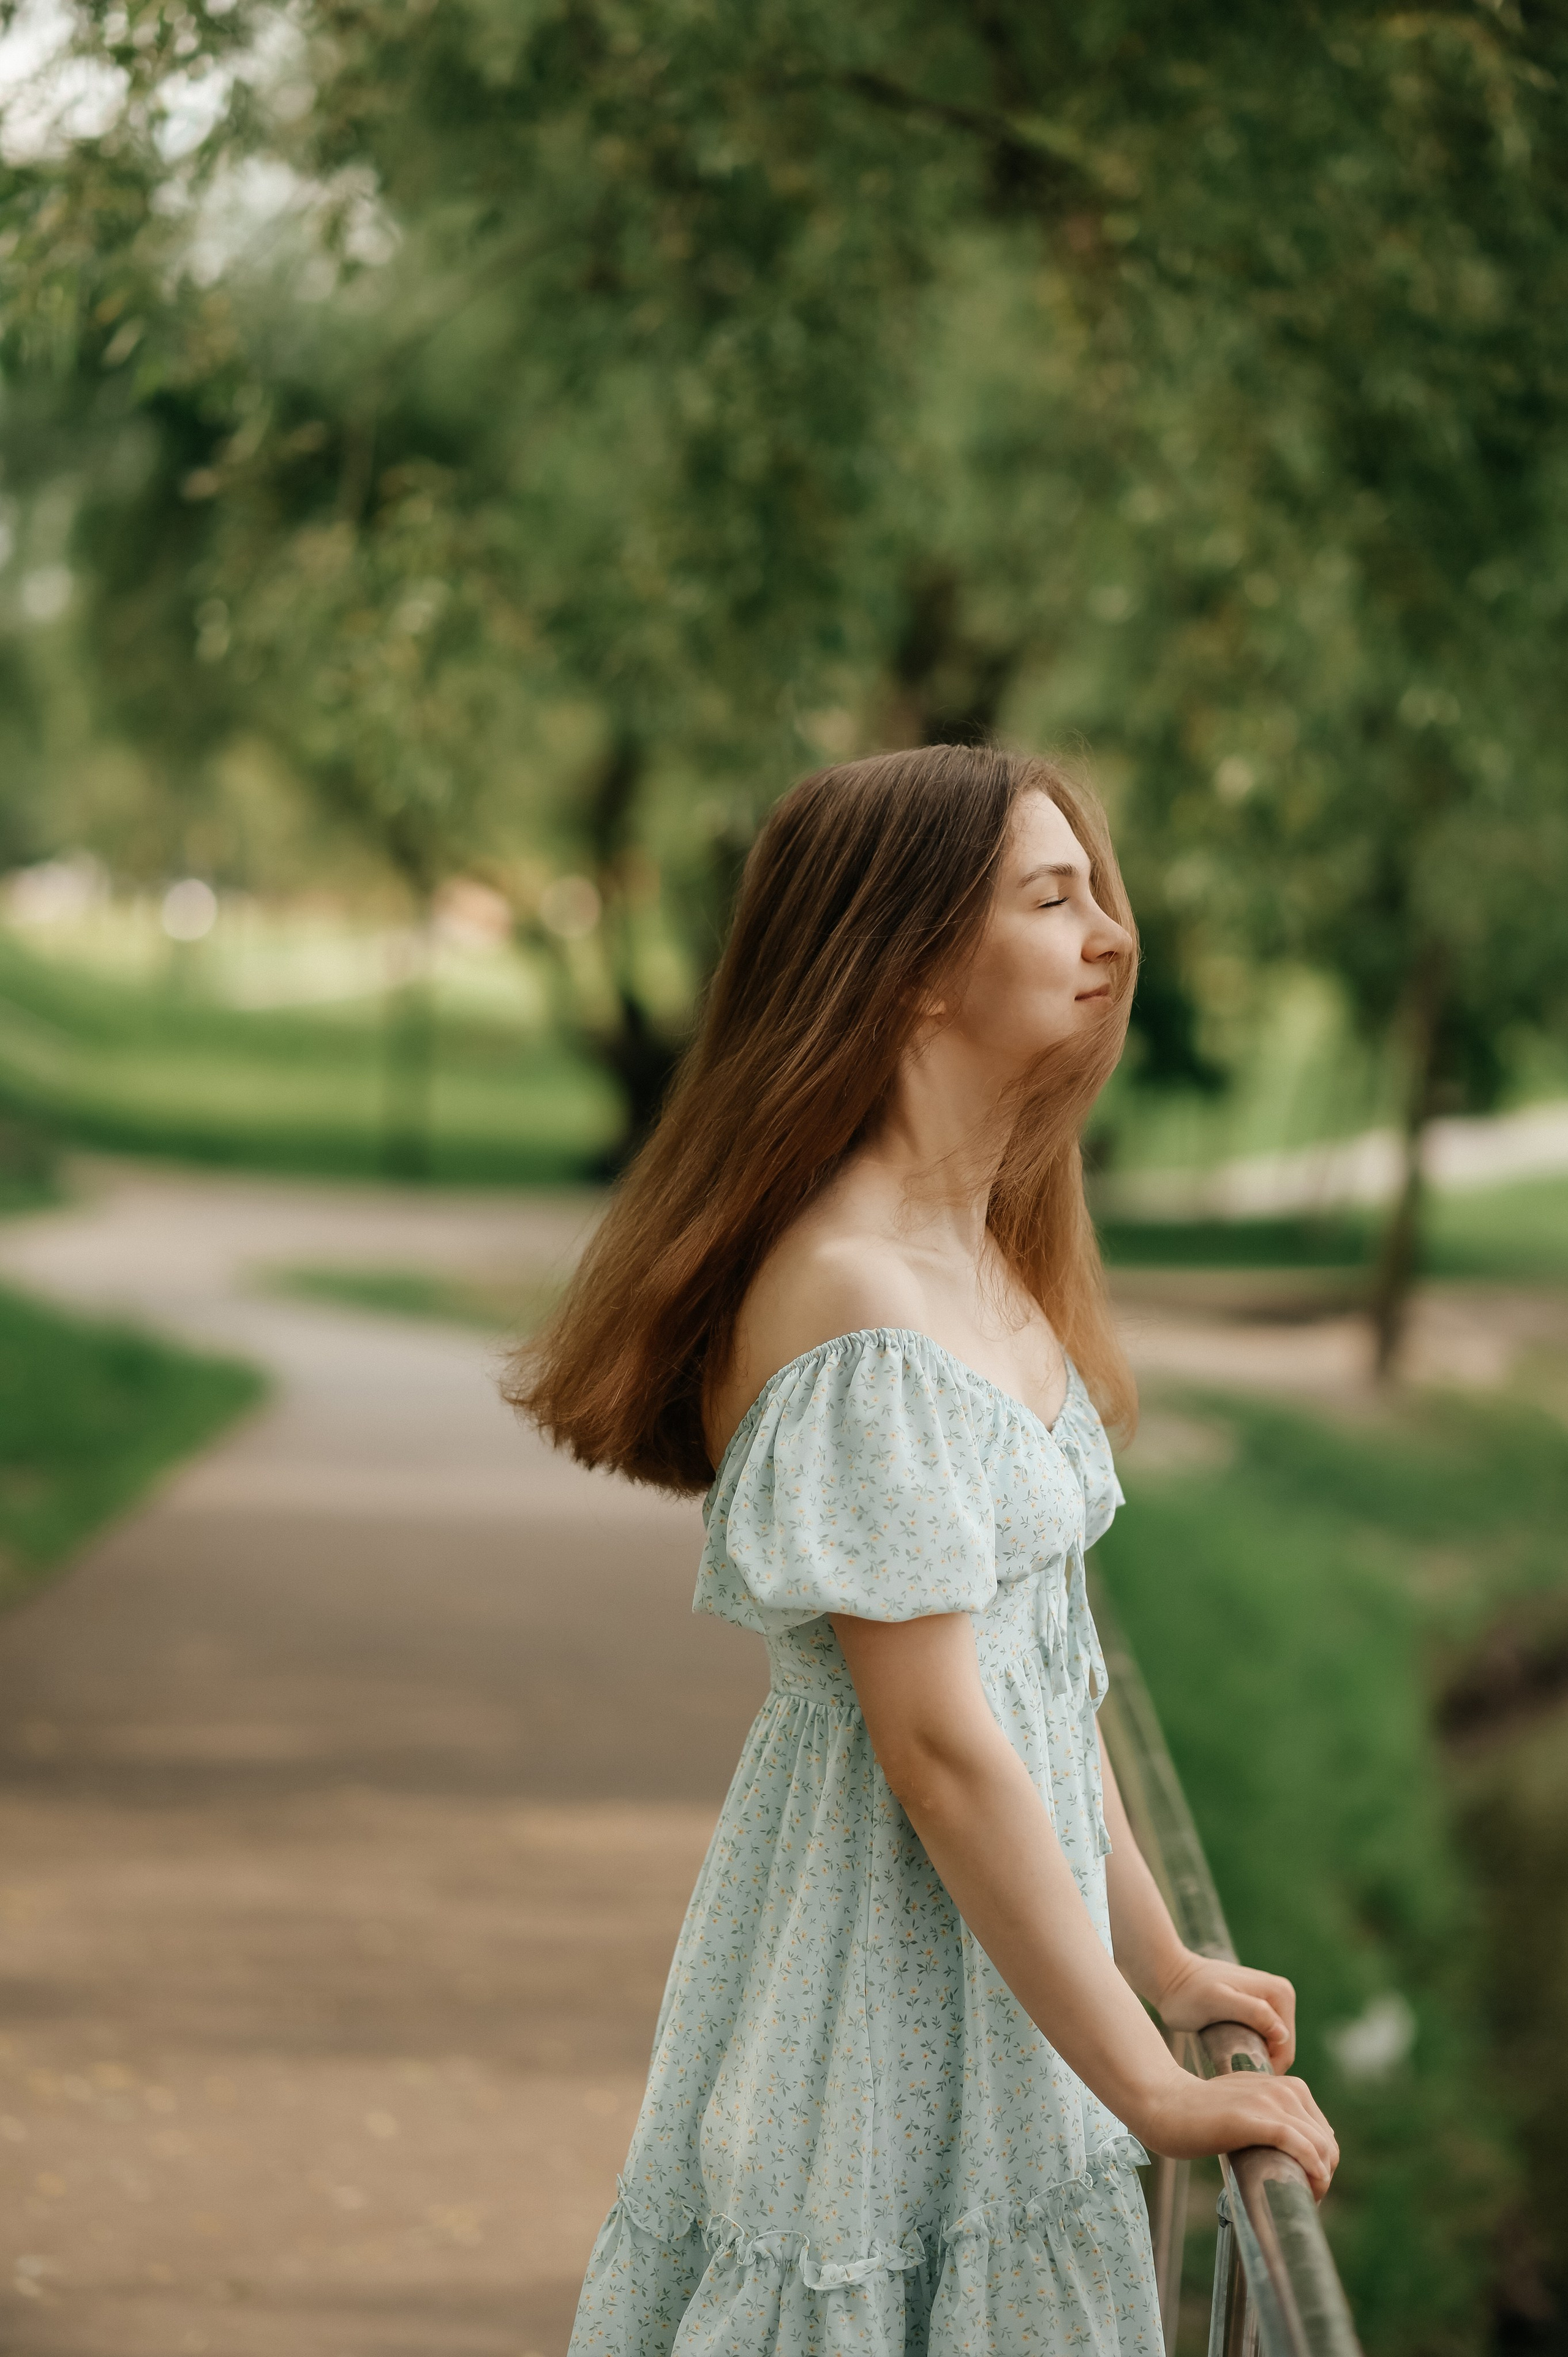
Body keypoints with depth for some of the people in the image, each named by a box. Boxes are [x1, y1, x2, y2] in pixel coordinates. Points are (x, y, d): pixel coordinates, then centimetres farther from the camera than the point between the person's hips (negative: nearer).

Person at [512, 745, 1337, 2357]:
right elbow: (941, 1749, -22)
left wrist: (1165, 1968, 16)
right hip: (884, 1966, -9)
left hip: (1004, 1928, 9)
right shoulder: (853, 1307, -21)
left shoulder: (988, 1262, 8)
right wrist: (1156, 2096, -18)